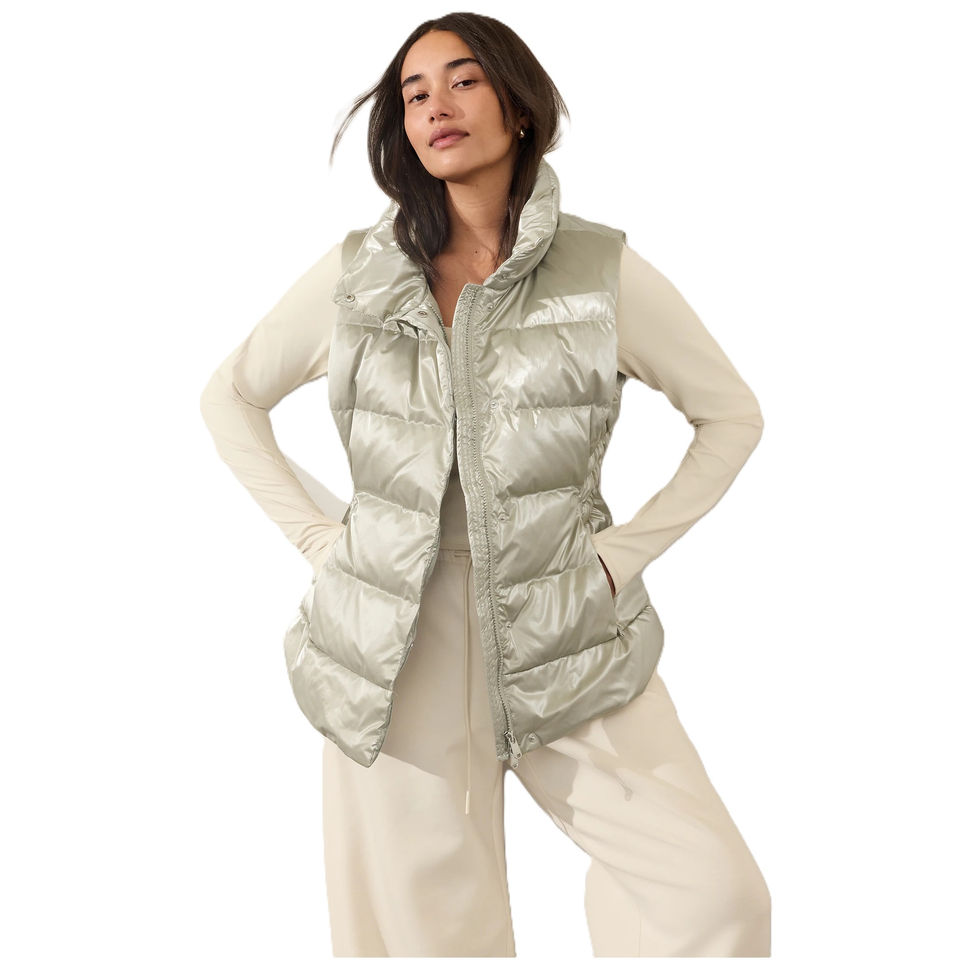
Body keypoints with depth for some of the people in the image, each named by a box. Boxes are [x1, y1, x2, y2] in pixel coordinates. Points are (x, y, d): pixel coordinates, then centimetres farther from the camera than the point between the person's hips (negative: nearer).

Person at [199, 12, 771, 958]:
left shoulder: (606, 270, 0)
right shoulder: (355, 273, 4)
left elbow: (730, 414, 9)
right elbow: (229, 397, 17)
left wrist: (624, 551, 0)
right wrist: (313, 535, 5)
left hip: (563, 629, 0)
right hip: (395, 640, 1)